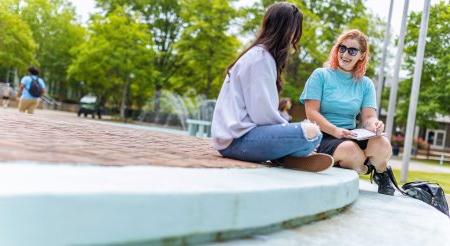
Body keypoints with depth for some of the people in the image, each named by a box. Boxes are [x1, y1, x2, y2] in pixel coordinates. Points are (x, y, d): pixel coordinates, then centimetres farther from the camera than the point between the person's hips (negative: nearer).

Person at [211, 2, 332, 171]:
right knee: (311, 133, -24)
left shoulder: (259, 54, 19)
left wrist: (285, 125, 3)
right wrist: (289, 128, -3)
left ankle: (283, 157, -1)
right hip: (238, 139, -10)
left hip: (238, 134, 10)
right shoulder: (260, 57, -11)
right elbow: (261, 111, -17)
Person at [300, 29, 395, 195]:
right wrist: (335, 131, -23)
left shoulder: (366, 84, 14)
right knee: (351, 150, -36)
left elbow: (369, 116, 3)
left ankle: (381, 175, 6)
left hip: (351, 136, 4)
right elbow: (311, 113, -7)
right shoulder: (320, 75, 2)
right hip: (323, 136, -3)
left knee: (383, 145, -28)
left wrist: (374, 124, -23)